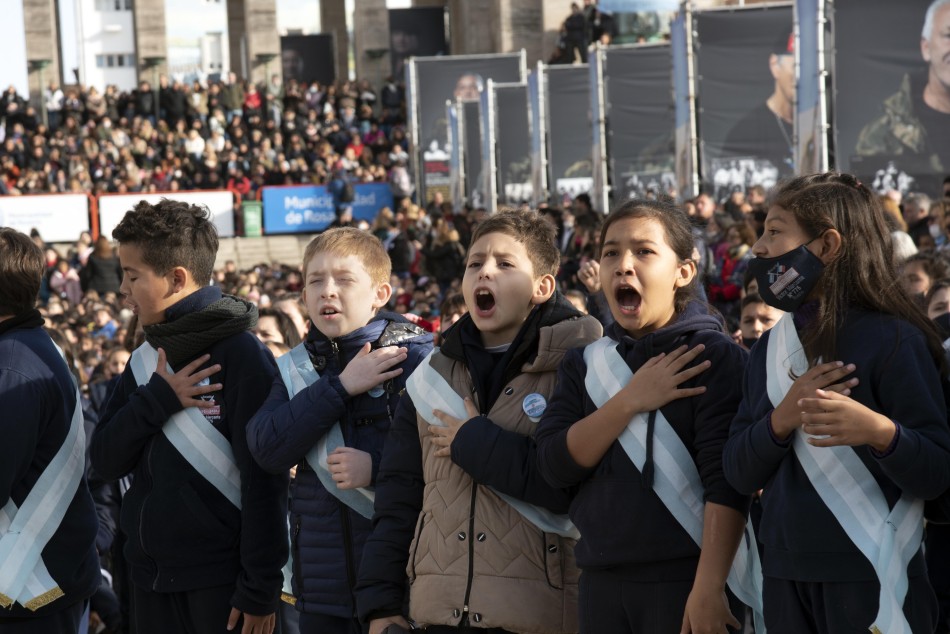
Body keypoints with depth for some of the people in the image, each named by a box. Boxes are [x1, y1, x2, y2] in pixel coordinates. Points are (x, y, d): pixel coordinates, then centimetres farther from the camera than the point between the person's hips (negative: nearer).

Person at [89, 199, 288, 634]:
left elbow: (264, 479, -14)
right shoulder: (145, 360, 10)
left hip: (220, 581, -6)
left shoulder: (239, 353, -11)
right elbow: (105, 460, 5)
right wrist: (158, 399, -10)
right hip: (150, 578, 6)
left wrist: (259, 590, -16)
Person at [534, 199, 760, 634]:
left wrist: (709, 587, -21)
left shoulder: (714, 357, -6)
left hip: (685, 578, -5)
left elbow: (726, 479, -14)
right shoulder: (584, 364, 10)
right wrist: (629, 401, -12)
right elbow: (555, 465, -2)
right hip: (601, 580, 5)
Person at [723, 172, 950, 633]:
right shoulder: (770, 348, 9)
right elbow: (739, 474, 5)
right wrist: (782, 419, -13)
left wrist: (880, 432, -32)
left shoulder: (892, 340, -10)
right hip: (785, 577, 6)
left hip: (869, 580, -5)